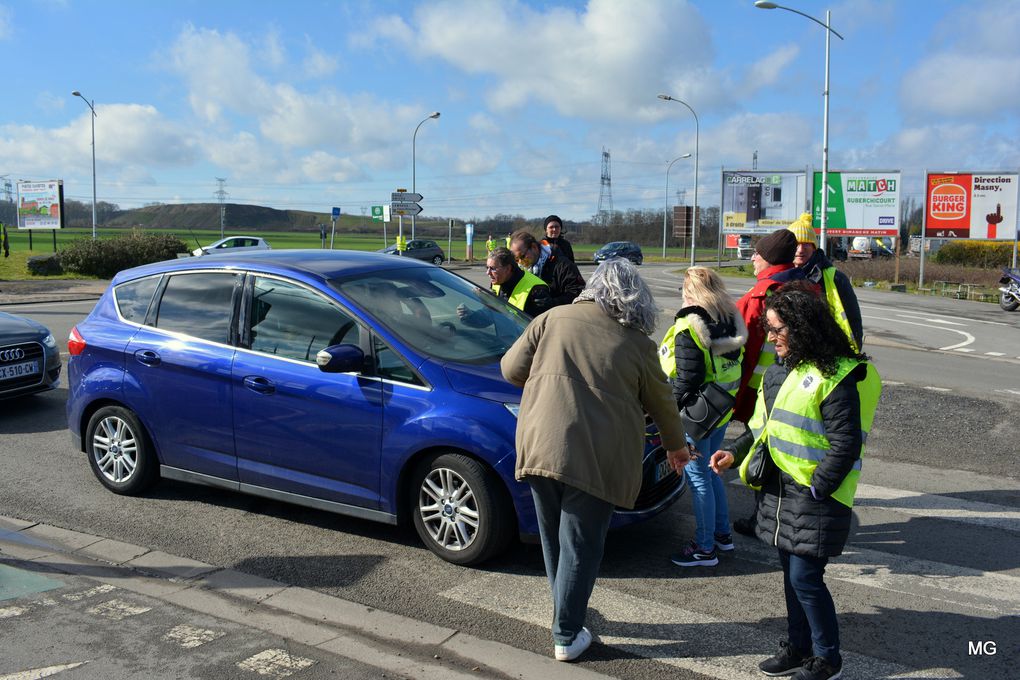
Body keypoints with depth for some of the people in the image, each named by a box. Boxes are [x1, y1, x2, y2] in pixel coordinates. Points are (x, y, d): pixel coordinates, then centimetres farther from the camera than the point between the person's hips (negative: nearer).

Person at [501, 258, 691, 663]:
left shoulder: (553, 319, 4)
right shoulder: (637, 342, 3)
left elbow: (512, 369, 5)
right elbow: (661, 401, 14)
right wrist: (675, 445, 31)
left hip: (540, 445, 3)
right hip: (595, 458, -2)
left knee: (553, 540, 19)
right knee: (580, 547, 10)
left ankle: (566, 615, 37)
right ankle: (566, 636, 19)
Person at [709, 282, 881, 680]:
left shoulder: (835, 377, -17)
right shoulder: (781, 370, 10)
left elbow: (845, 444, -18)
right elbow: (764, 426, 20)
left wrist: (816, 489, -18)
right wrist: (735, 454, 9)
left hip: (816, 495, -8)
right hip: (778, 487, 8)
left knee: (805, 577, -2)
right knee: (792, 574, 17)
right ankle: (798, 647, 32)